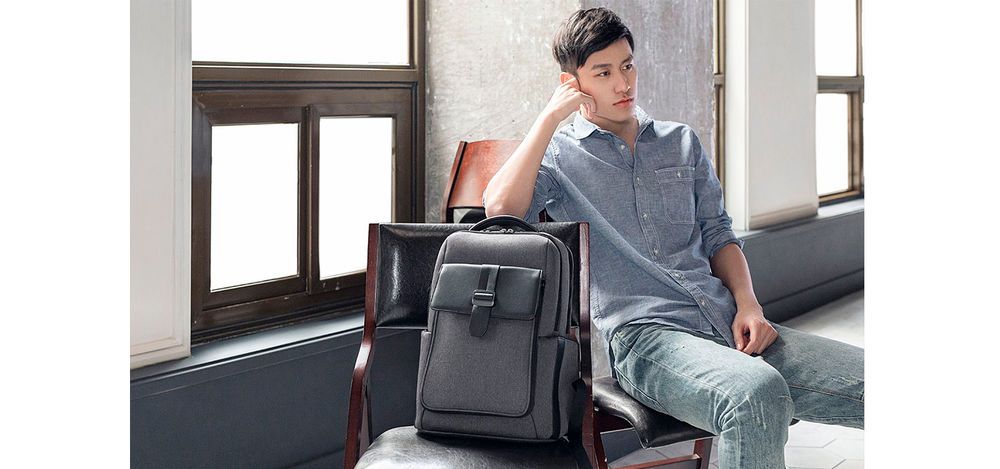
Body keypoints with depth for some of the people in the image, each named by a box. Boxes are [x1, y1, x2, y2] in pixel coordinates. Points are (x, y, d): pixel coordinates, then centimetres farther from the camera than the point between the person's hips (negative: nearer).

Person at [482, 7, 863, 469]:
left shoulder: (682, 143, 24)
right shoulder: (558, 154, 9)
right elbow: (500, 208, -11)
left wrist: (748, 304, 4)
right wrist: (550, 118, -2)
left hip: (728, 326, 6)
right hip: (640, 334, -5)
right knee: (758, 395, -39)